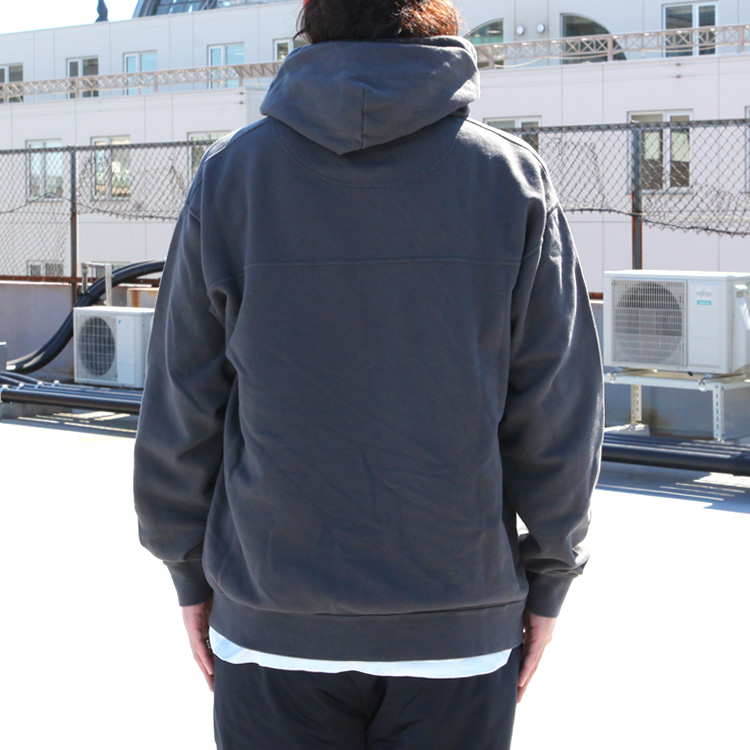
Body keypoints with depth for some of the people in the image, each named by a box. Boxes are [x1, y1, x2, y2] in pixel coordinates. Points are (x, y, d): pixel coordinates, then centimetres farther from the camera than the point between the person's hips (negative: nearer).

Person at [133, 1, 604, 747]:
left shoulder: (230, 173, -4)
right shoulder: (513, 176, -4)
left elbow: (181, 409, 0)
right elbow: (557, 413, -3)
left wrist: (190, 573, 11)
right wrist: (546, 582, 8)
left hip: (271, 629, 1)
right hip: (459, 629, 0)